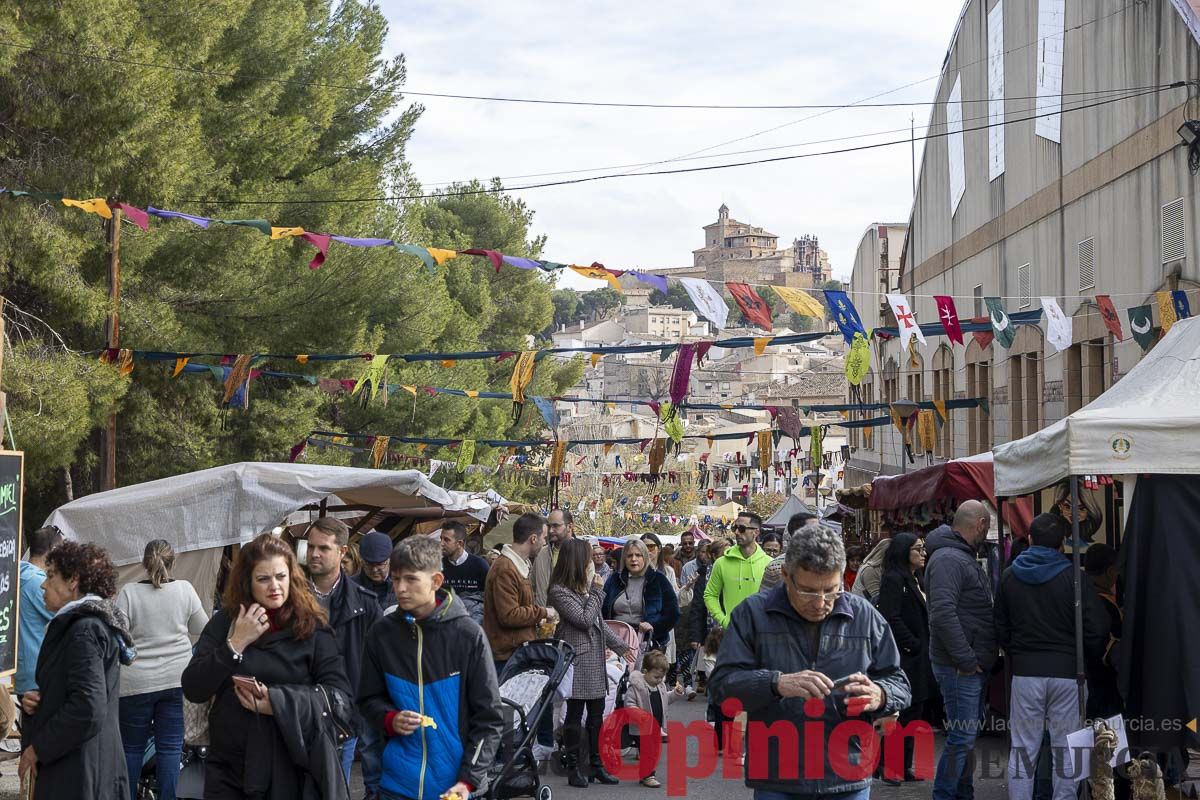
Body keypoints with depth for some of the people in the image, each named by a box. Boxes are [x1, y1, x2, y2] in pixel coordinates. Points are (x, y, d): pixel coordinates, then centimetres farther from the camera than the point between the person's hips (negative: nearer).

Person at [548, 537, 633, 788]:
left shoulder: (585, 586, 14)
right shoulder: (559, 591, -12)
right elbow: (585, 619, -17)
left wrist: (620, 646, 20)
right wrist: (597, 591, -9)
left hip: (595, 659, 8)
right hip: (576, 659, -8)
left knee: (597, 715, 10)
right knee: (575, 715, -1)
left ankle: (597, 764, 16)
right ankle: (573, 768, 5)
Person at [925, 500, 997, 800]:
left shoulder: (964, 558, 17)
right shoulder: (948, 559, -17)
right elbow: (943, 614, -28)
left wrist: (977, 658, 17)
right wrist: (966, 659, -23)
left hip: (974, 665, 11)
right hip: (960, 668, -11)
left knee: (968, 734, 17)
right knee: (962, 737, -8)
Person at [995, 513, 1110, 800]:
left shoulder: (1010, 577, 6)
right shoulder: (1073, 577, -6)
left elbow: (1000, 629, 13)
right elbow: (1097, 627, -7)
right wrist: (1089, 658, 10)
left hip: (1025, 672, 2)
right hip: (1067, 671, -2)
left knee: (1022, 748, 6)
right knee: (1065, 750, 4)